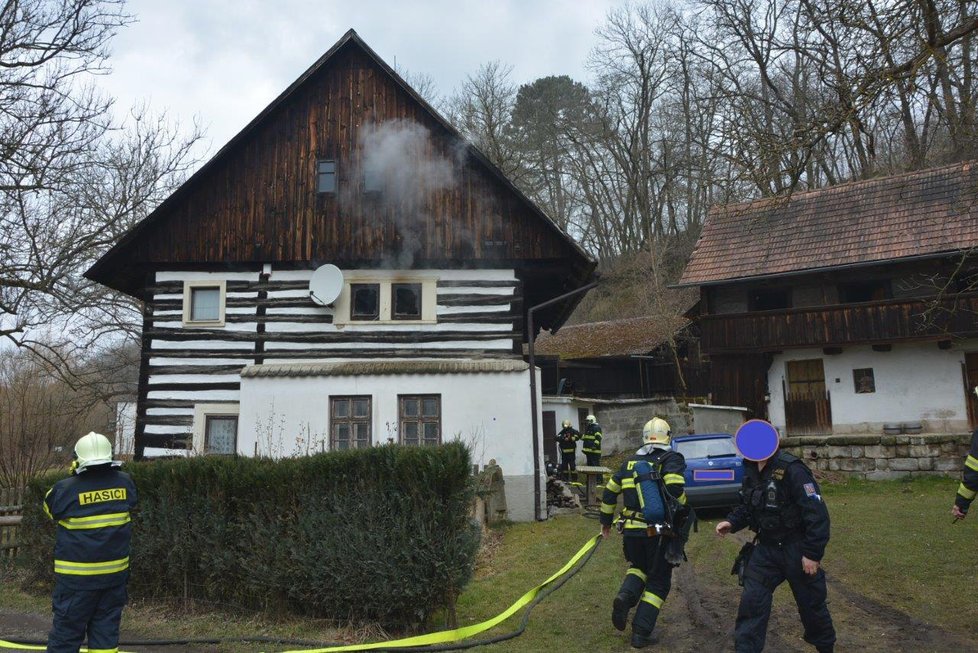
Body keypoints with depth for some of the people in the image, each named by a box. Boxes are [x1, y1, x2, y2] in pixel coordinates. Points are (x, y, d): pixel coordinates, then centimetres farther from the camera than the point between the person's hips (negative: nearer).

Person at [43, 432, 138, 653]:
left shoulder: (67, 489, -14)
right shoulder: (124, 483, -4)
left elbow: (49, 506, 7)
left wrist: (72, 479, 12)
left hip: (78, 576, -3)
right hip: (114, 573, 3)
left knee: (66, 633, 7)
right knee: (106, 630, 11)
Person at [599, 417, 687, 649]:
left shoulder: (630, 462, 10)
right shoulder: (672, 459, -5)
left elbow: (610, 492, 14)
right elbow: (676, 488, -23)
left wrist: (606, 521, 27)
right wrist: (680, 509, -3)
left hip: (631, 530, 4)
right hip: (658, 532, -4)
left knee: (638, 567, 27)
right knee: (658, 582, 12)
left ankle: (626, 596, -3)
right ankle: (641, 634, 8)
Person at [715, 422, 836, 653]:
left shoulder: (791, 469, -22)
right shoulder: (750, 470, 2)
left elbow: (817, 514, -22)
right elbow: (747, 505, 15)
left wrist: (813, 553, -21)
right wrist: (732, 522, -4)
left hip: (796, 550, -5)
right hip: (765, 548, 6)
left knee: (811, 604, 14)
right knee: (751, 601, 1)